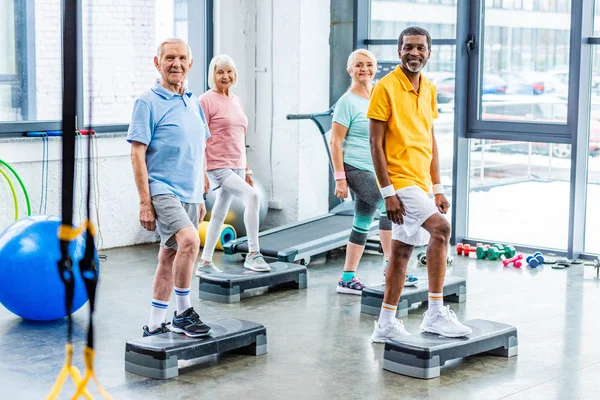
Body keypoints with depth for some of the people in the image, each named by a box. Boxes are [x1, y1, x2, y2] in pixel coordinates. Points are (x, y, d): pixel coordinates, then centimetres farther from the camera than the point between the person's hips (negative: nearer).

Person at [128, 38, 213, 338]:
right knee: (189, 241, -26)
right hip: (162, 190, -7)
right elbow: (137, 154, -11)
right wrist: (145, 203, -16)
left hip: (189, 195, 7)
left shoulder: (193, 103, 14)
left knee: (169, 259, 11)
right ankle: (183, 313, -11)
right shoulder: (148, 103, -7)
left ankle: (155, 326, 19)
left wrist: (201, 197, 19)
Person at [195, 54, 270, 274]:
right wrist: (202, 171, -17)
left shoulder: (236, 101, 15)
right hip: (217, 167, -8)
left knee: (219, 215, 13)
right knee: (252, 196, -24)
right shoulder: (207, 100, -8)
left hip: (236, 167, 8)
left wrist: (246, 170, 20)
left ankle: (205, 262, 24)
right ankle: (253, 254, -18)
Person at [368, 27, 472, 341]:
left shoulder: (429, 88, 12)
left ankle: (386, 325, 20)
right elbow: (376, 143, -12)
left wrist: (438, 188, 13)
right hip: (400, 181, -8)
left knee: (402, 251, 11)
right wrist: (388, 192, -16)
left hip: (420, 182, 8)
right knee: (440, 229, -24)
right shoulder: (386, 87, -10)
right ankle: (435, 314, -18)